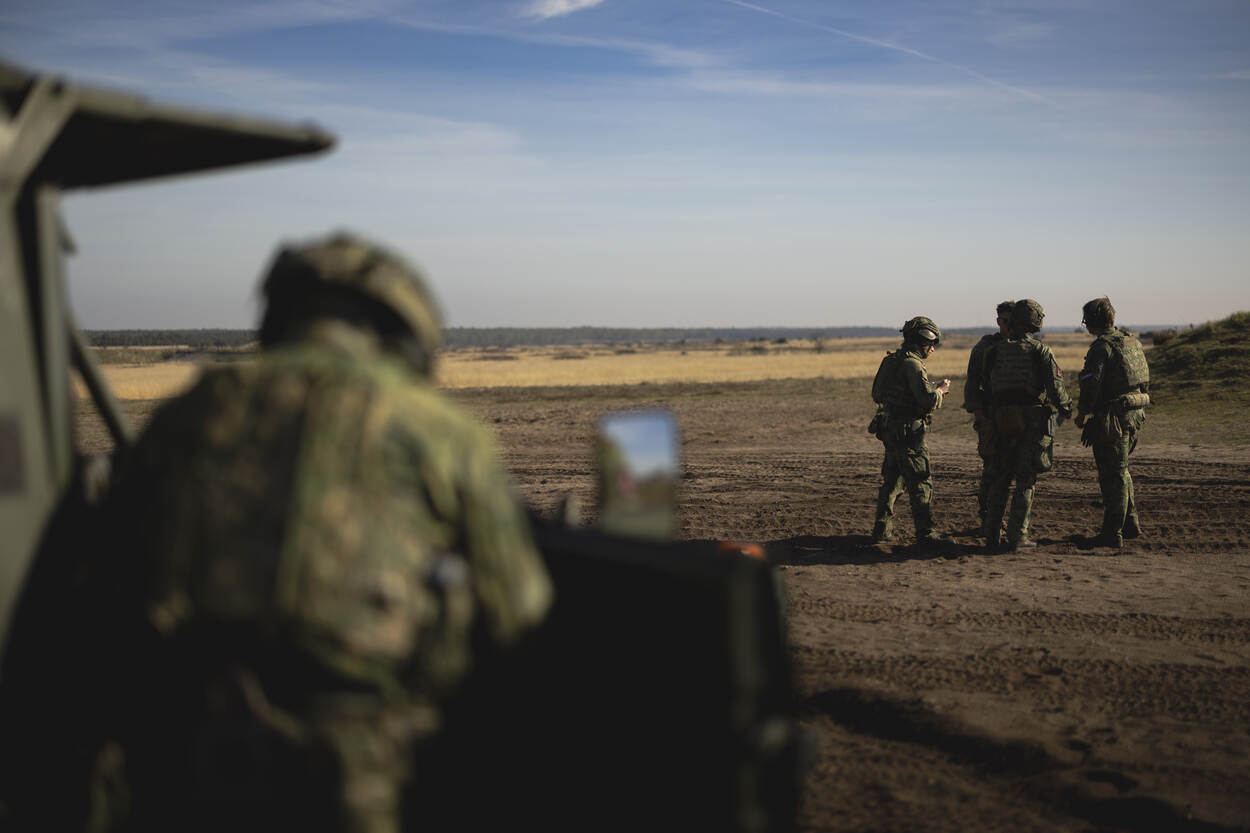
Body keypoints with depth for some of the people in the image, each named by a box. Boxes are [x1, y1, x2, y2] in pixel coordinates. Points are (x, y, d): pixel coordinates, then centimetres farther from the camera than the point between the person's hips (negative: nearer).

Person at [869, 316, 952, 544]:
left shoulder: (892, 360, 12)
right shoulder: (912, 364, -16)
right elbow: (929, 400, -23)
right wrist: (940, 389, -1)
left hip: (889, 429, 9)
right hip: (907, 432, -9)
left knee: (891, 480, 17)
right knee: (921, 483, -4)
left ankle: (882, 529, 21)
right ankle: (925, 533, -3)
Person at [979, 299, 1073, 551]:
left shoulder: (995, 351, 5)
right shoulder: (1040, 351, -5)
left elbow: (986, 388, 9)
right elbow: (1056, 387, -9)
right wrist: (1066, 409, 9)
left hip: (1002, 423, 3)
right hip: (1032, 423, -3)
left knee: (999, 479, 12)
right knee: (1025, 482, 3)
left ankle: (992, 534, 10)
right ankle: (1018, 536, 2)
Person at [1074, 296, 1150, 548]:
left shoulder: (1102, 346, -14)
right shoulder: (1132, 342, 13)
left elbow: (1092, 383, -19)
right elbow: (1145, 379, 17)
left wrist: (1082, 413, -7)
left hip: (1113, 418, -9)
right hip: (1135, 414, 9)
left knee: (1112, 475, -3)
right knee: (1120, 470, 22)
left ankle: (1112, 533, 1)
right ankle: (1130, 522, 27)